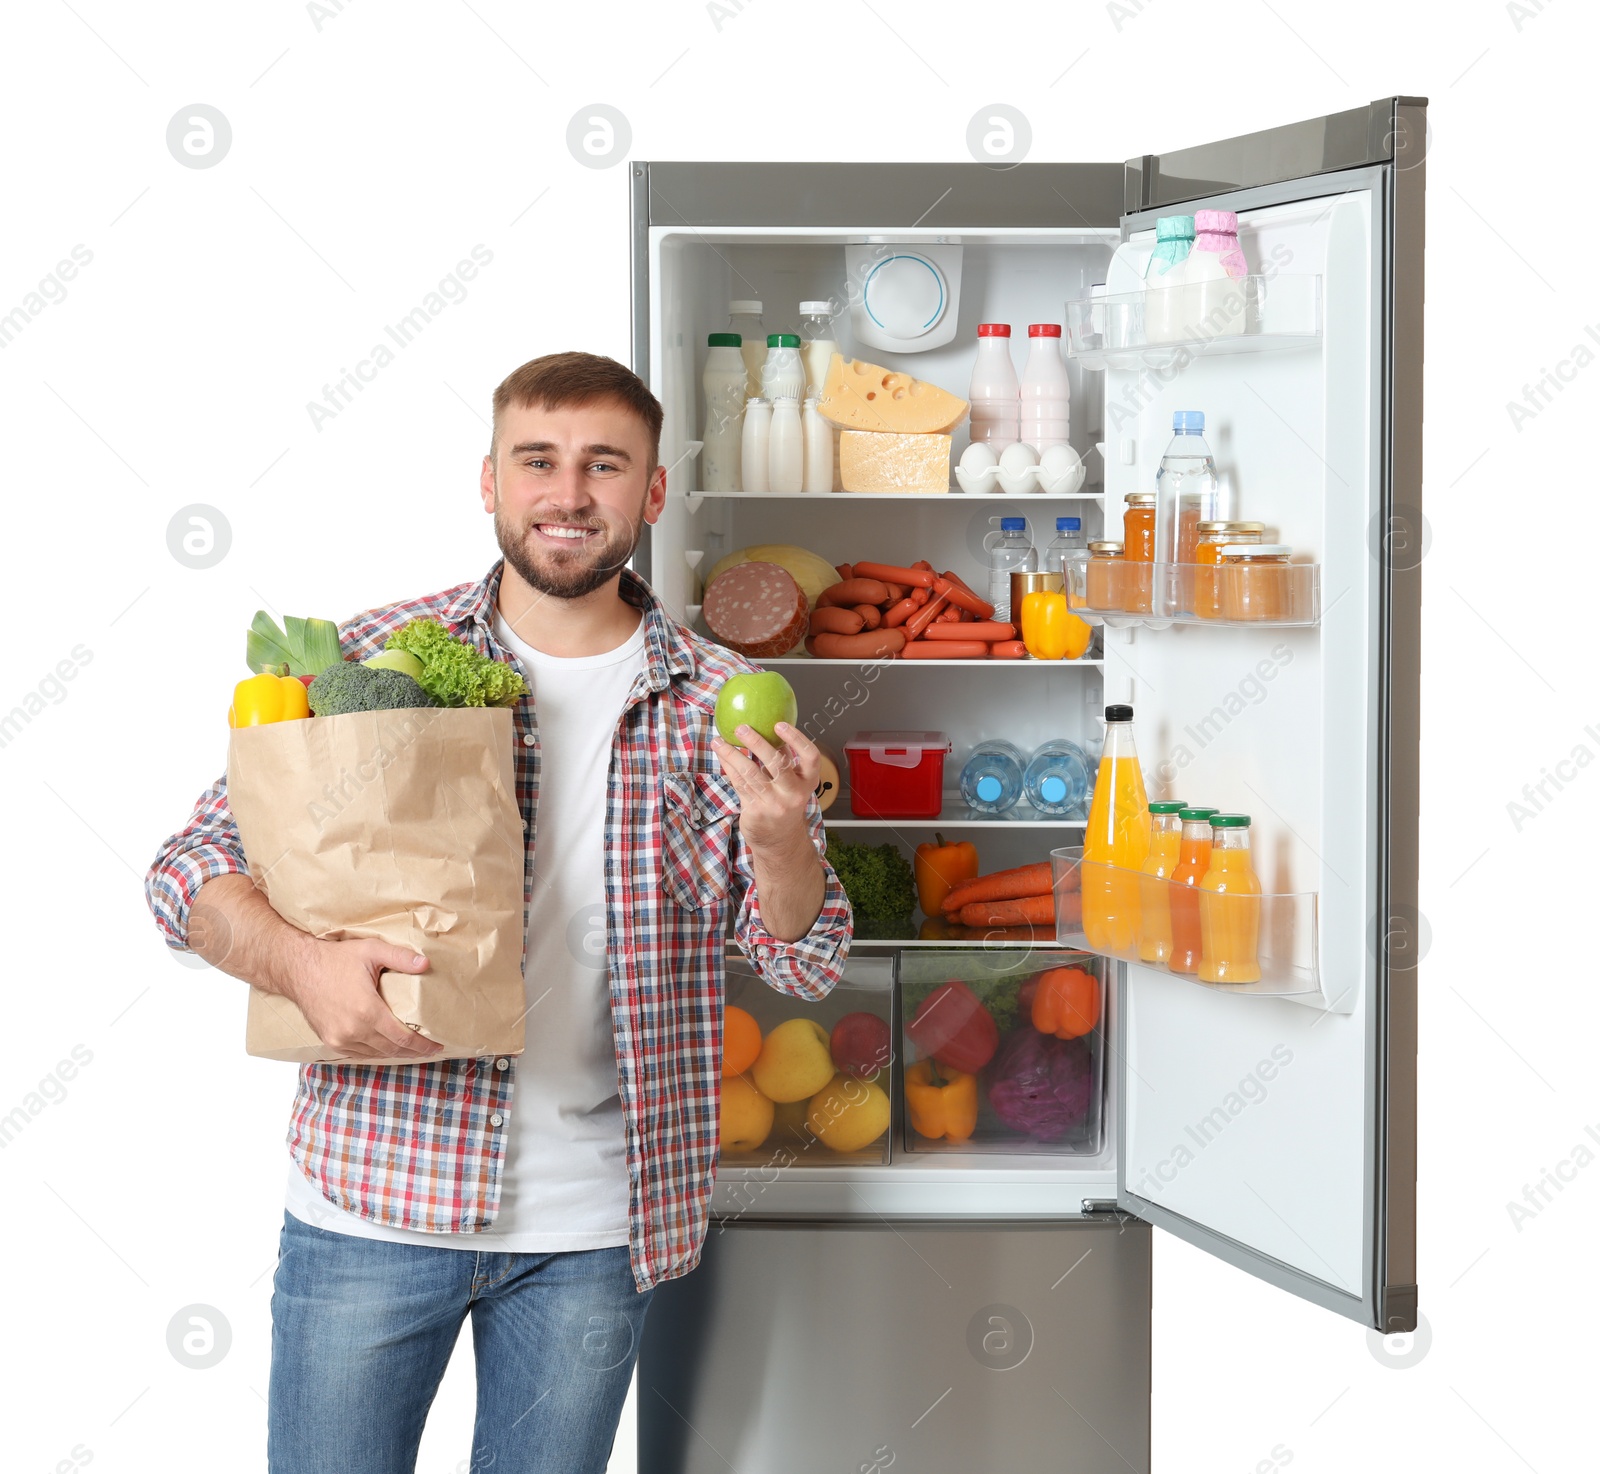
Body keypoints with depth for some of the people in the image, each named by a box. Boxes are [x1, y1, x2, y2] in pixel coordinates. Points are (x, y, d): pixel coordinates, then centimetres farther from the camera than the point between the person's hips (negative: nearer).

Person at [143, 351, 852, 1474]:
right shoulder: (372, 658, -2)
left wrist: (777, 838, -19)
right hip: (373, 1205, -1)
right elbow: (192, 869, -1)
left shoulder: (720, 704, 2)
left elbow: (807, 964, 2)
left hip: (596, 1227, 1)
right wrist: (302, 960, -21)